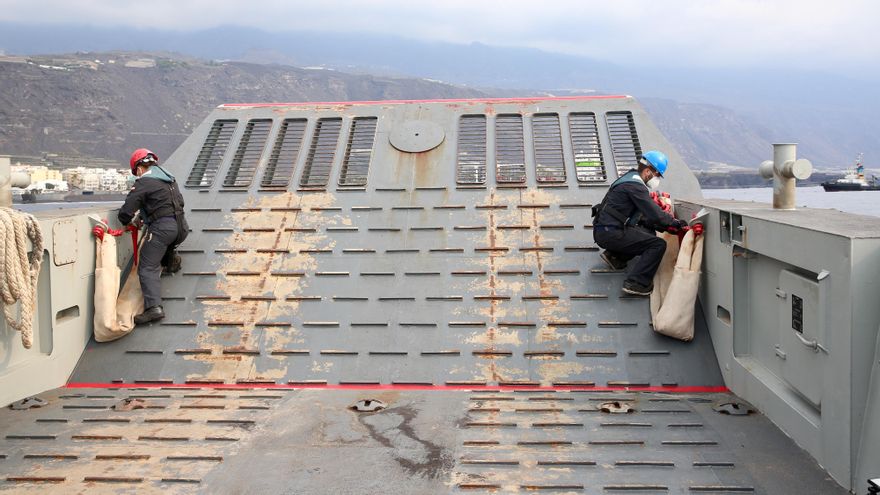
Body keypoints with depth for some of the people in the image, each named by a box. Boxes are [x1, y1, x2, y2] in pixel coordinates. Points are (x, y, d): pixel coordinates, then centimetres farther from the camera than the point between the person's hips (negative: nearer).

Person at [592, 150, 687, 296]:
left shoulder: (630, 179, 18)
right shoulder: (635, 185, -14)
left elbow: (644, 216, 21)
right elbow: (655, 214, -19)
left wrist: (666, 226, 11)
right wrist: (676, 223, -4)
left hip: (604, 230, 10)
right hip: (610, 233, -10)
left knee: (649, 232, 22)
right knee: (658, 245, -10)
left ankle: (615, 256, 15)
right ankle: (636, 283, -16)